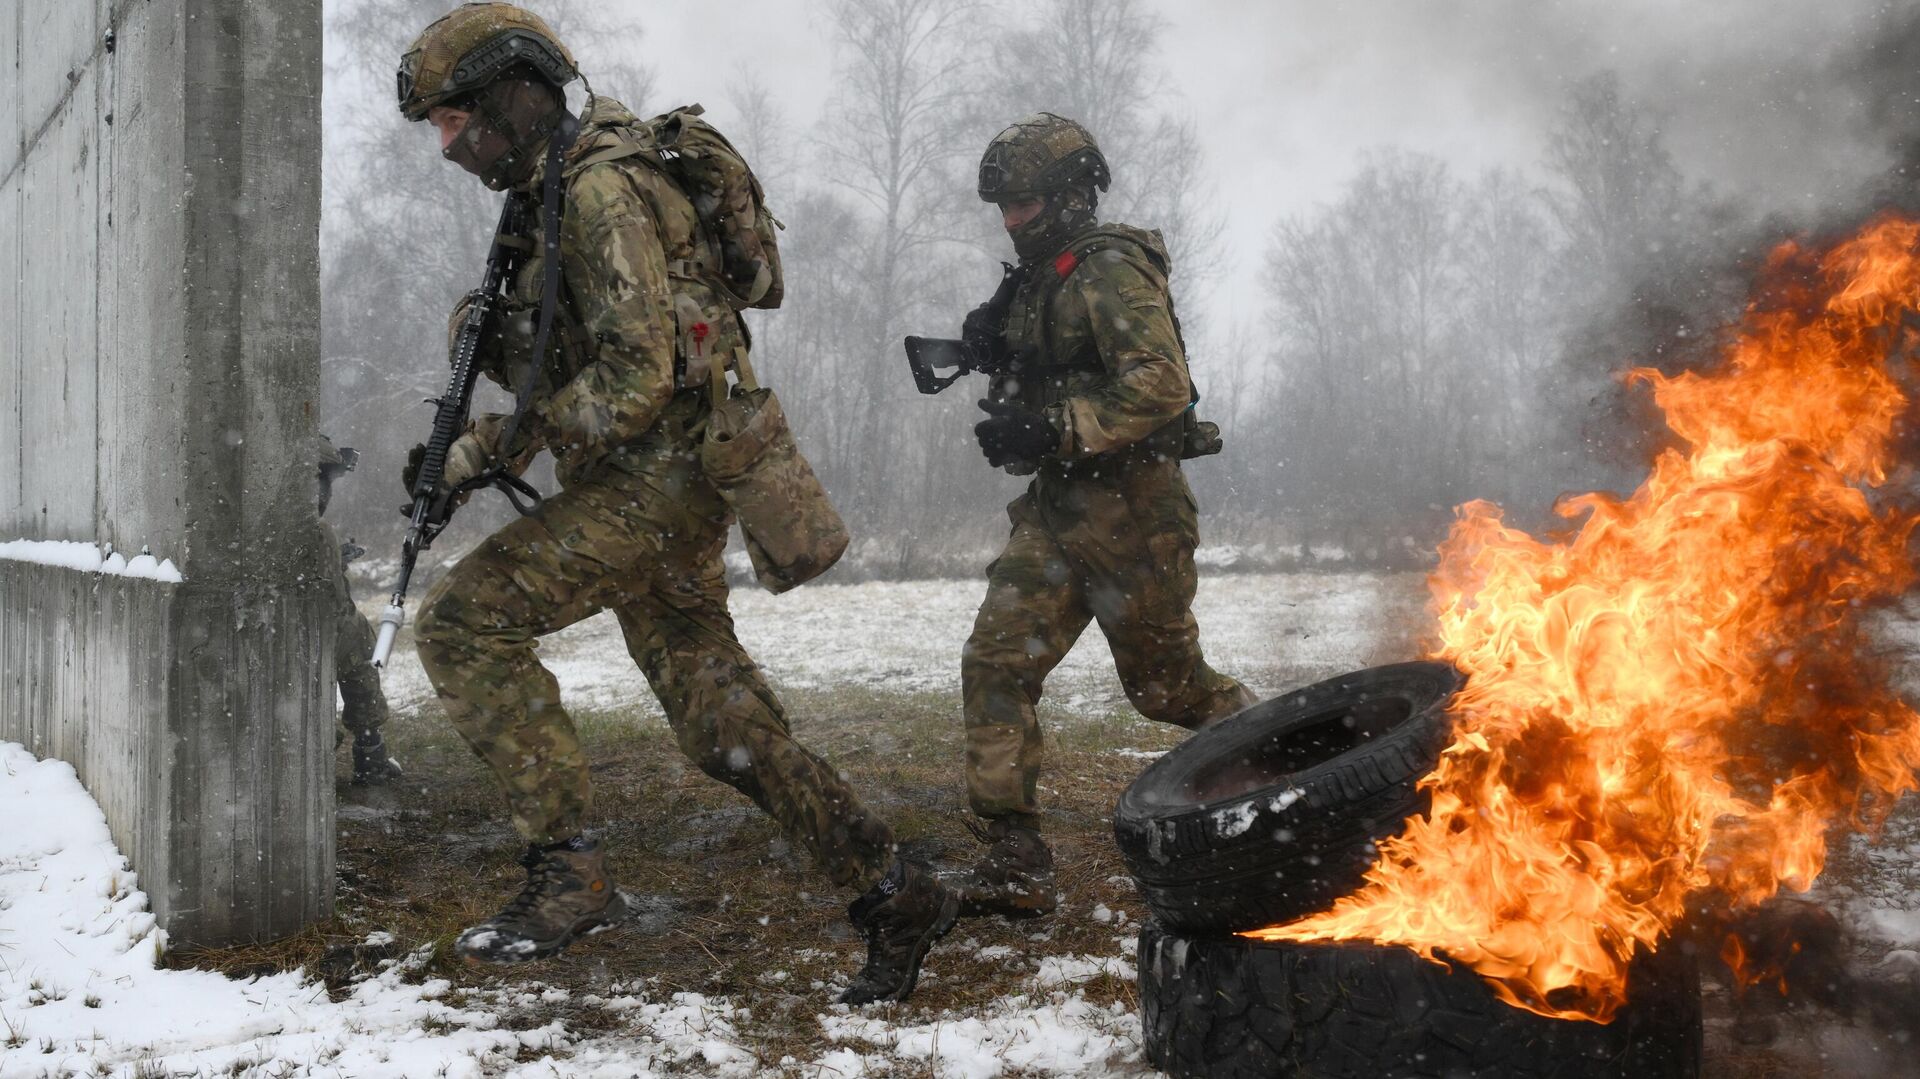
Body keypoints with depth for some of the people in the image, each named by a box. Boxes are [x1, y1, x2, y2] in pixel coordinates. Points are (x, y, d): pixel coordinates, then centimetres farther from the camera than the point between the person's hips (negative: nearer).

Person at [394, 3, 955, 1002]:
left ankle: (565, 866, -11)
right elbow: (562, 360, 23)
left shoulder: (601, 185, -15)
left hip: (657, 478, -10)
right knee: (720, 721, 9)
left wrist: (503, 439, -16)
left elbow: (637, 375, -22)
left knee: (462, 619, -15)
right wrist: (489, 337, 3)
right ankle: (895, 894, 15)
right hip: (649, 482, 10)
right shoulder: (552, 193, 17)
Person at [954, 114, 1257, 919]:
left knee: (1167, 684, 5)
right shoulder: (1038, 280, 14)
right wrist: (996, 349, 3)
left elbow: (1161, 387, -25)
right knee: (996, 664, -5)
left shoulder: (1111, 271, -14)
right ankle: (1013, 860, -3)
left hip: (1129, 511, -8)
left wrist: (1051, 430, -28)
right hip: (1056, 511, 8)